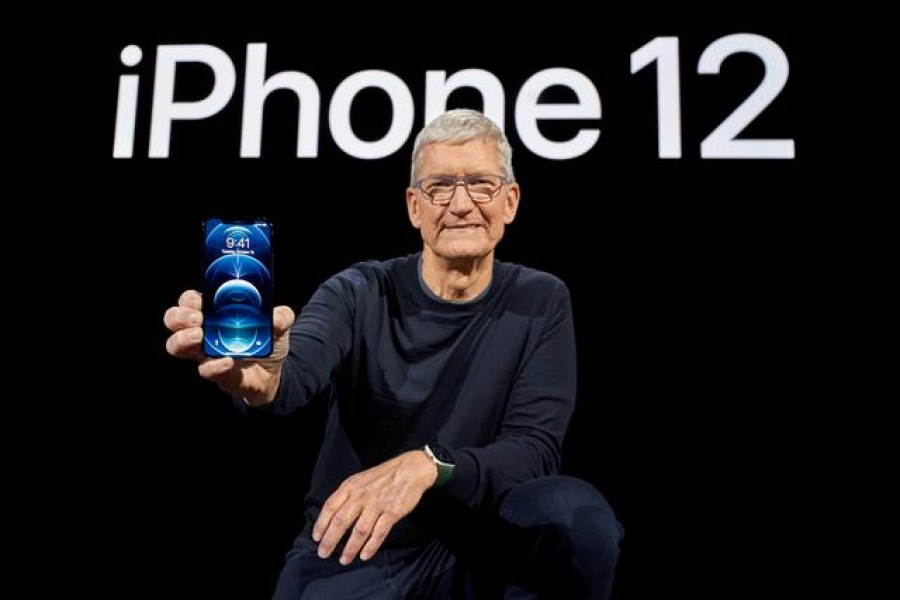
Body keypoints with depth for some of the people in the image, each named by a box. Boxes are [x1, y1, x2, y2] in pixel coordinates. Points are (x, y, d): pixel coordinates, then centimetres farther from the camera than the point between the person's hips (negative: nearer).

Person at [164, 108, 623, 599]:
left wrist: (427, 466, -31)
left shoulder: (540, 303, -4)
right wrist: (259, 380, -51)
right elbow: (298, 371, -26)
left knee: (576, 511, -28)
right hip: (349, 548, 0)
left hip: (479, 541, 0)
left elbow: (536, 447, -12)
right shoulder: (359, 294, -7)